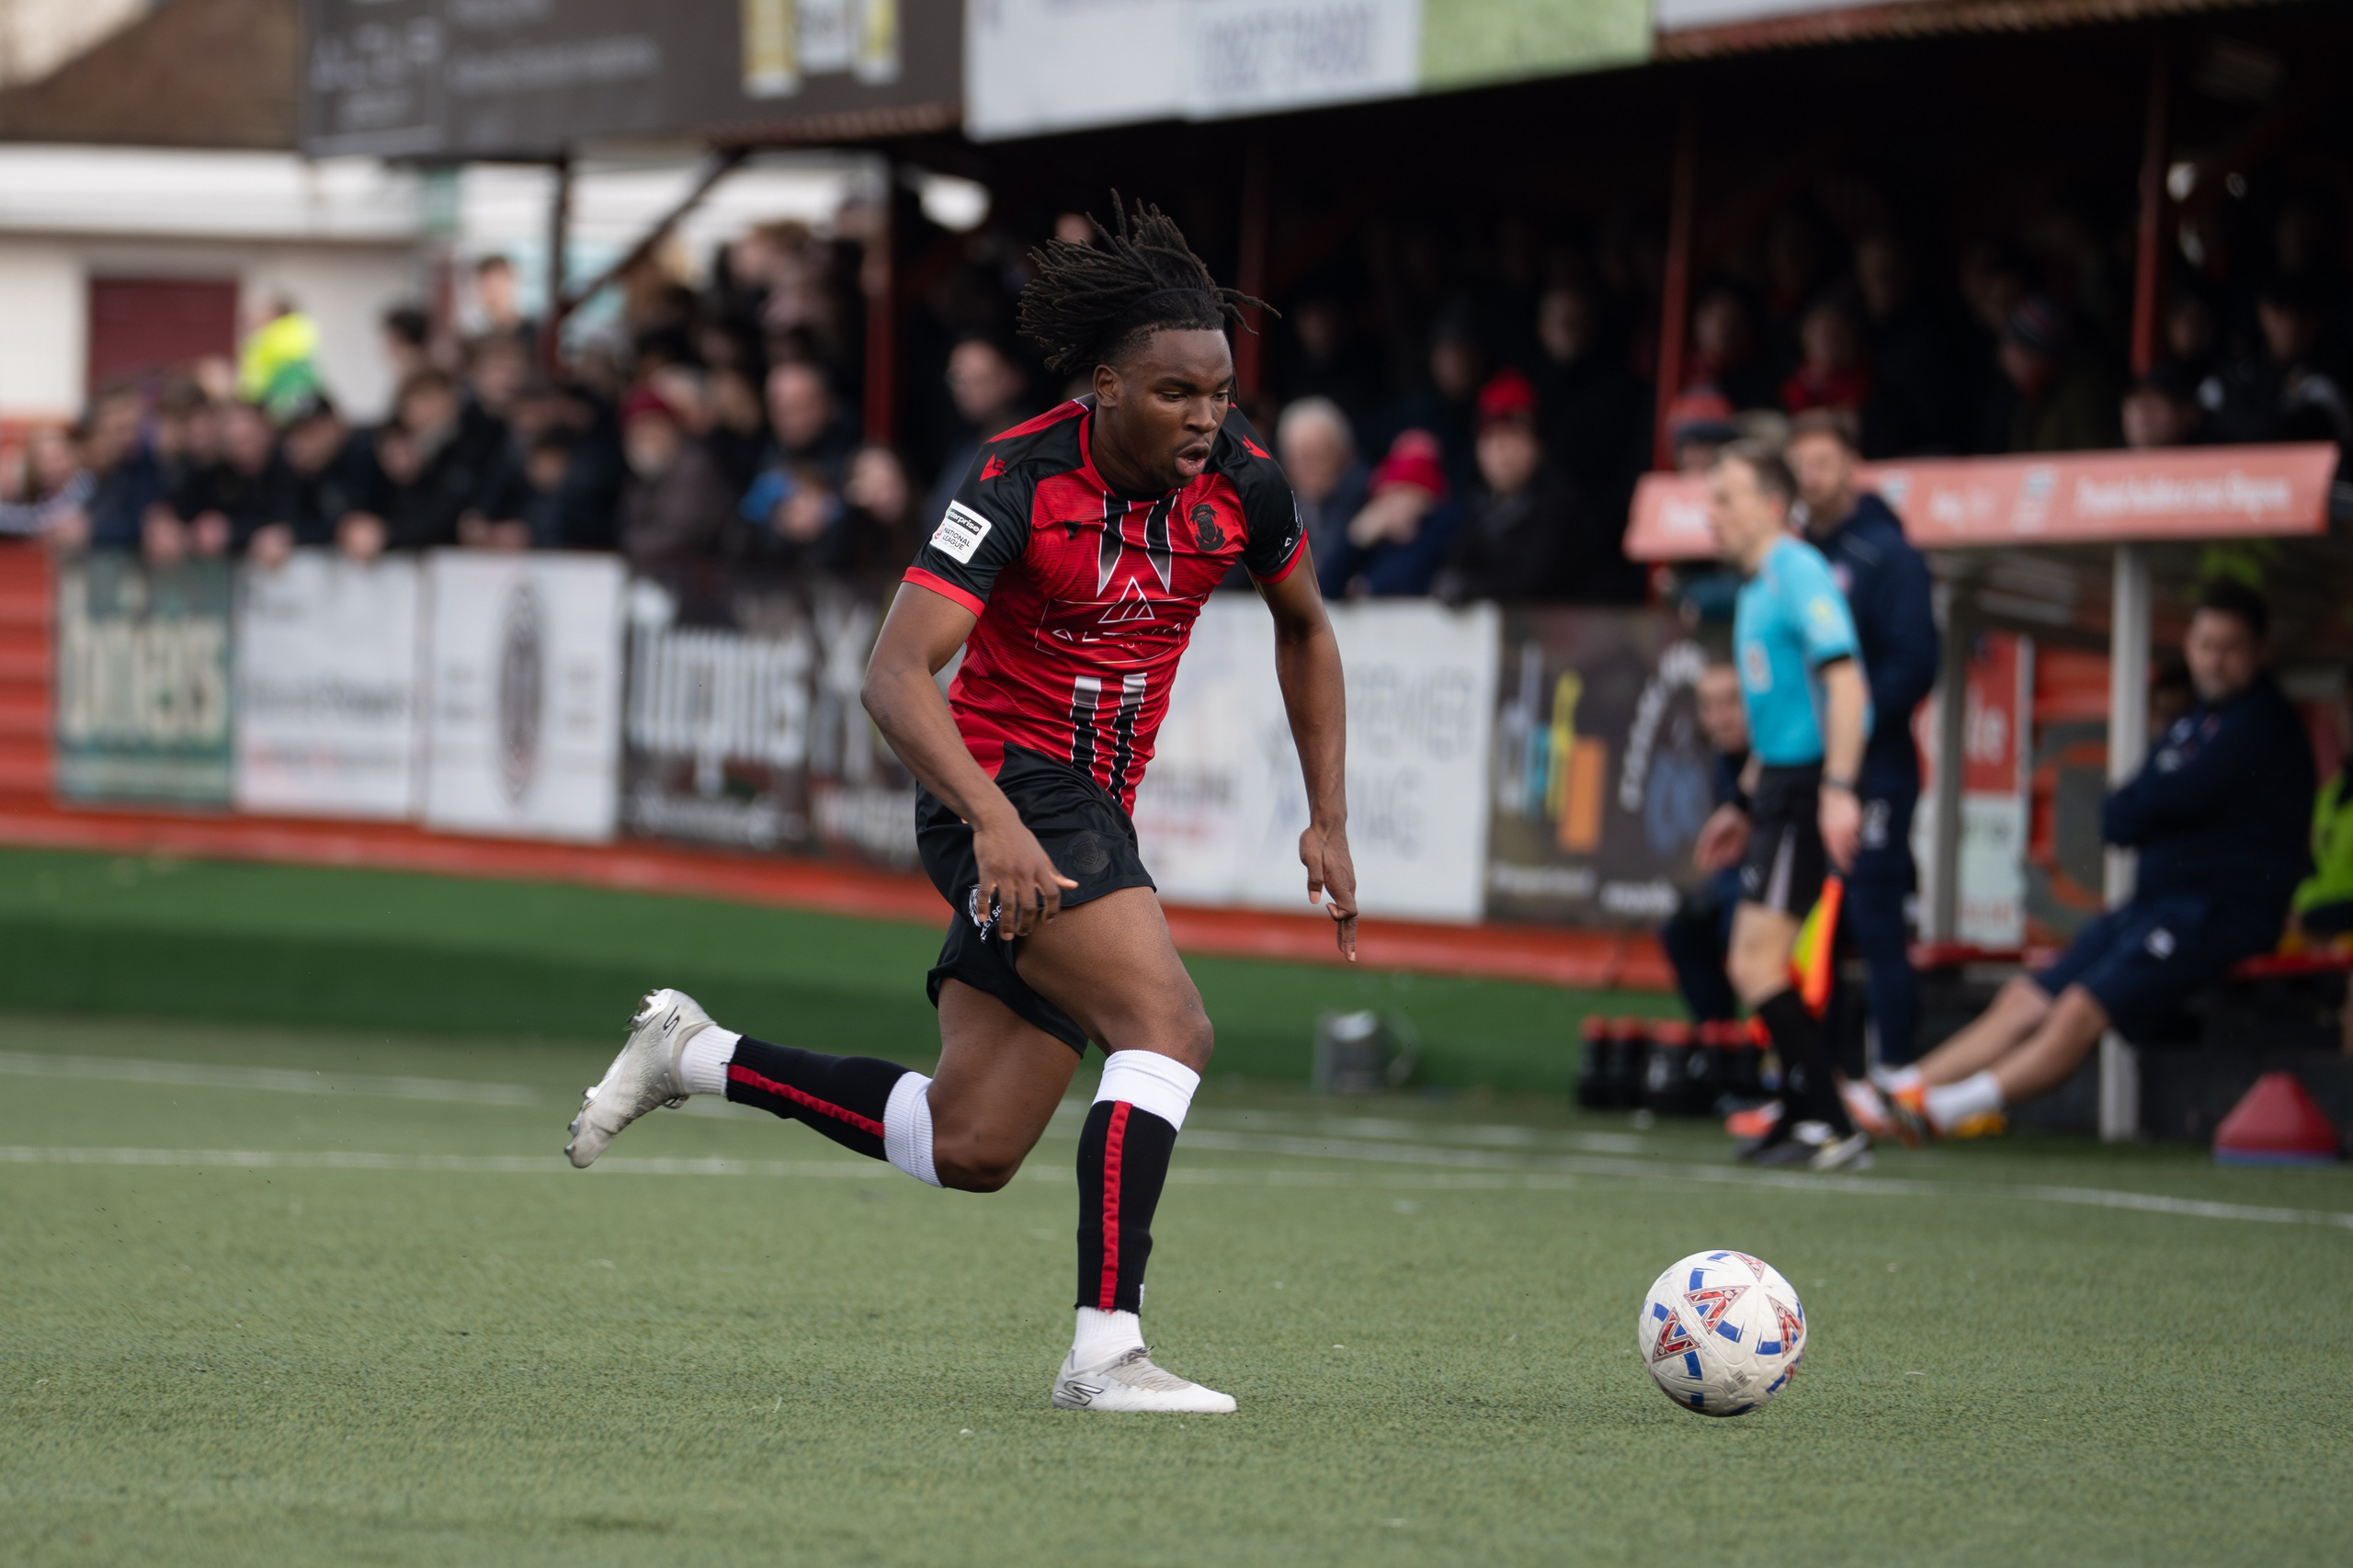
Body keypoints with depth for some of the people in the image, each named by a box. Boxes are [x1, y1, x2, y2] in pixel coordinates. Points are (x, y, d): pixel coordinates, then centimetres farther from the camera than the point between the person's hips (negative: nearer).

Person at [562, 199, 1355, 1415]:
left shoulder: (1237, 479, -3)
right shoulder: (1023, 480, -21)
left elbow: (1303, 630, 17)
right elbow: (896, 675, -27)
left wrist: (1327, 820, 11)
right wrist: (996, 820, -39)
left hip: (1089, 813, 7)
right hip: (1008, 793, -7)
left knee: (967, 1151, 8)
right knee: (1168, 1027, -27)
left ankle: (692, 1057, 23)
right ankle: (1105, 1351, -28)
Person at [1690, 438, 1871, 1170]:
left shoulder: (1798, 574, -13)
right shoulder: (1754, 587, 18)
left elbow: (1844, 680, -22)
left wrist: (1839, 788, -29)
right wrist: (1745, 805, 27)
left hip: (1807, 787, -10)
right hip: (1777, 783, 10)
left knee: (1757, 964, -13)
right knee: (1755, 964, 11)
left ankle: (1828, 1126, -11)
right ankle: (1802, 1112, 18)